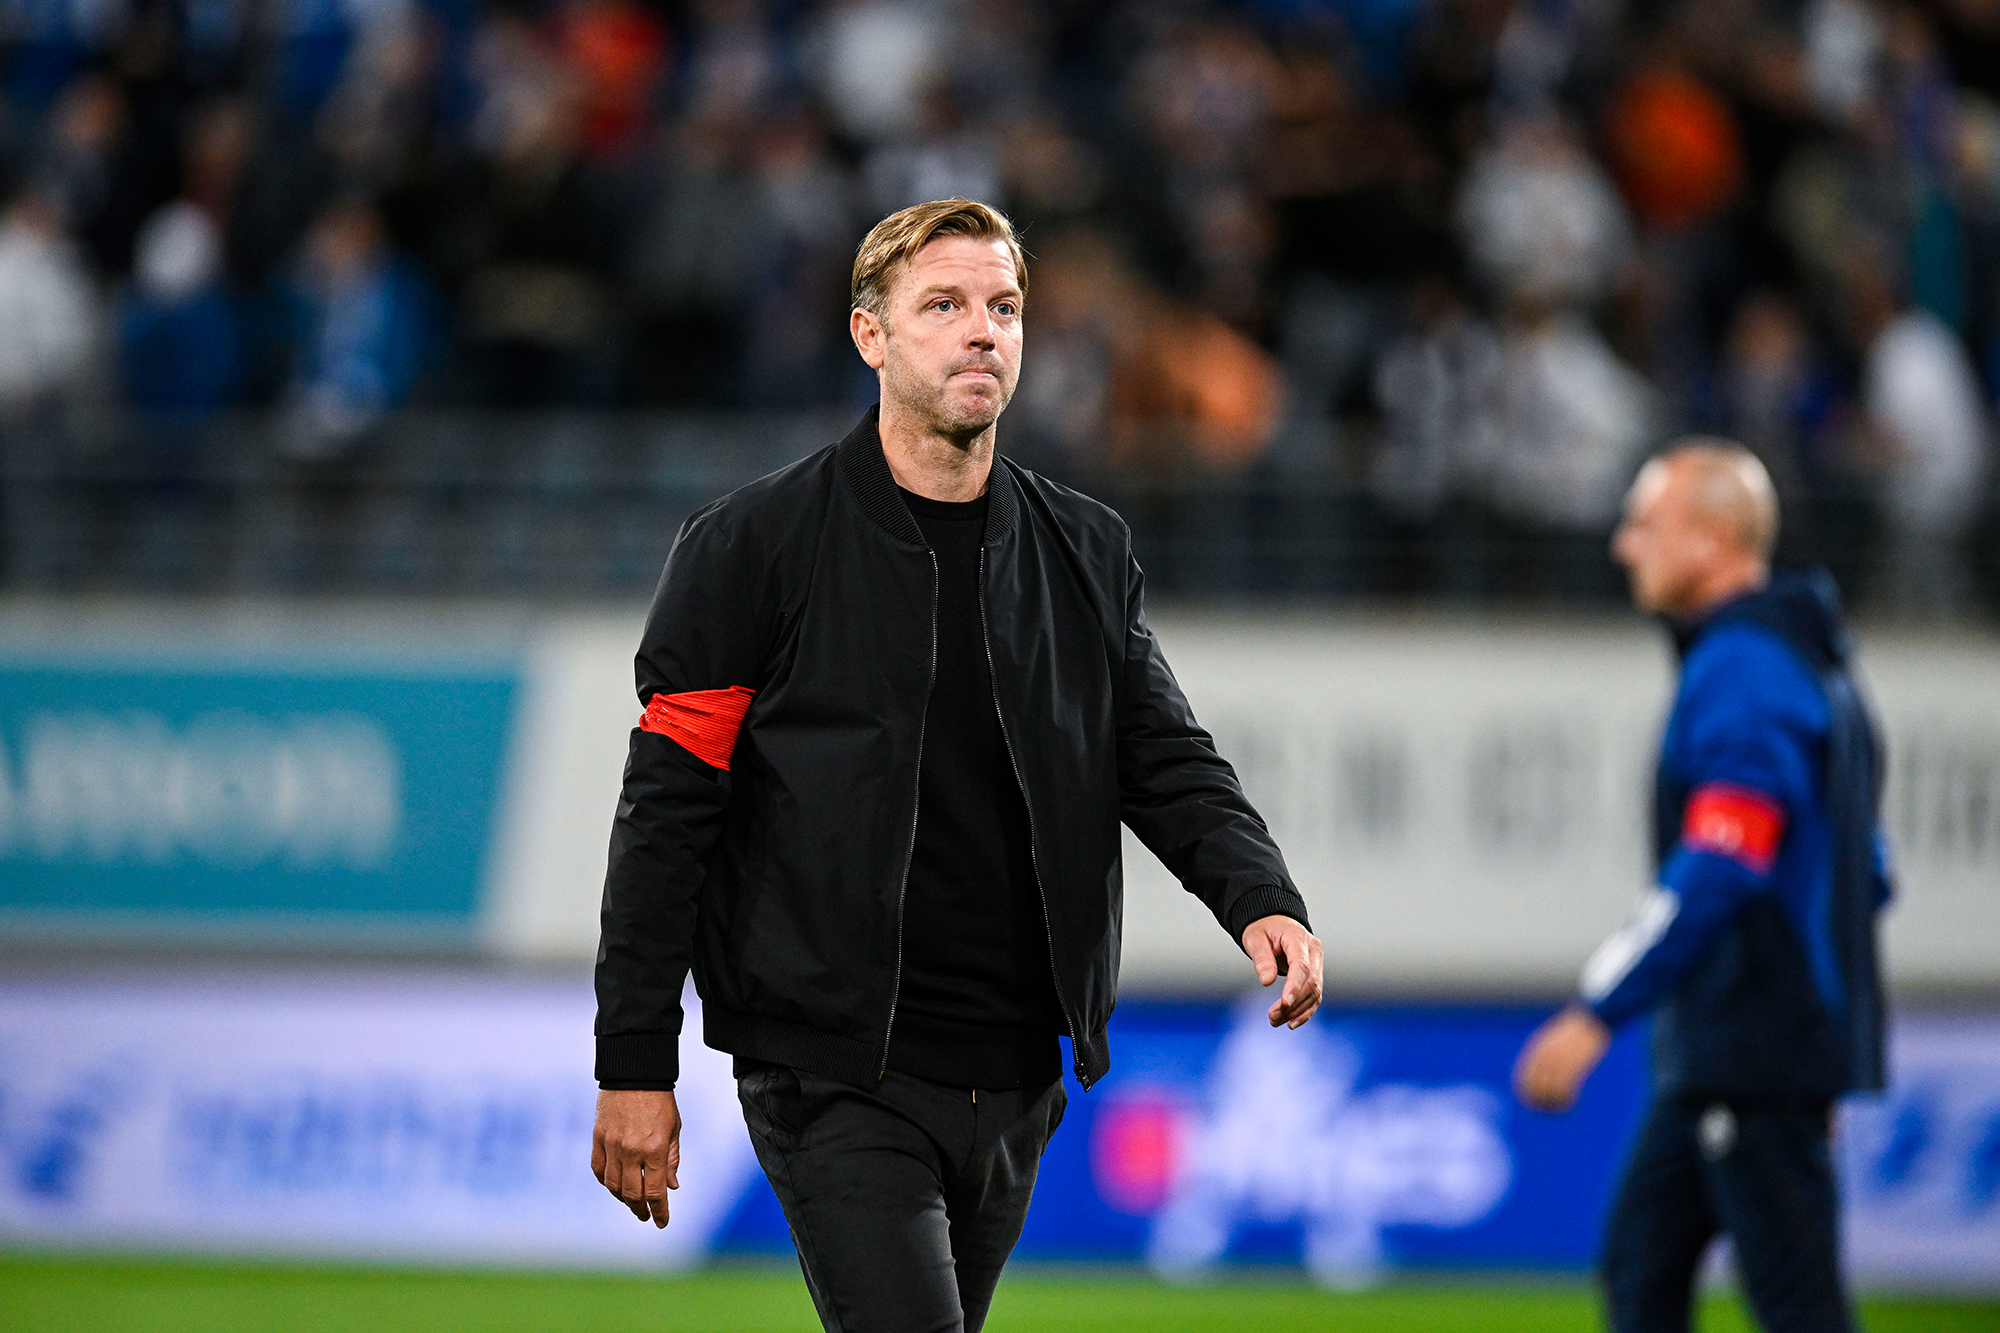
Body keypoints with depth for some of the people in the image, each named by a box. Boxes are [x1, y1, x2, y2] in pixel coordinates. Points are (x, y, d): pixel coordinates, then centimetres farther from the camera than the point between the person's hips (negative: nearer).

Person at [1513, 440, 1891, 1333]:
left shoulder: (1742, 669, -15)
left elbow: (1717, 874, -24)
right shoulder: (1805, 658, 17)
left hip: (1757, 1050, -11)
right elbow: (1864, 871, 22)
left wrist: (1597, 1012, -24)